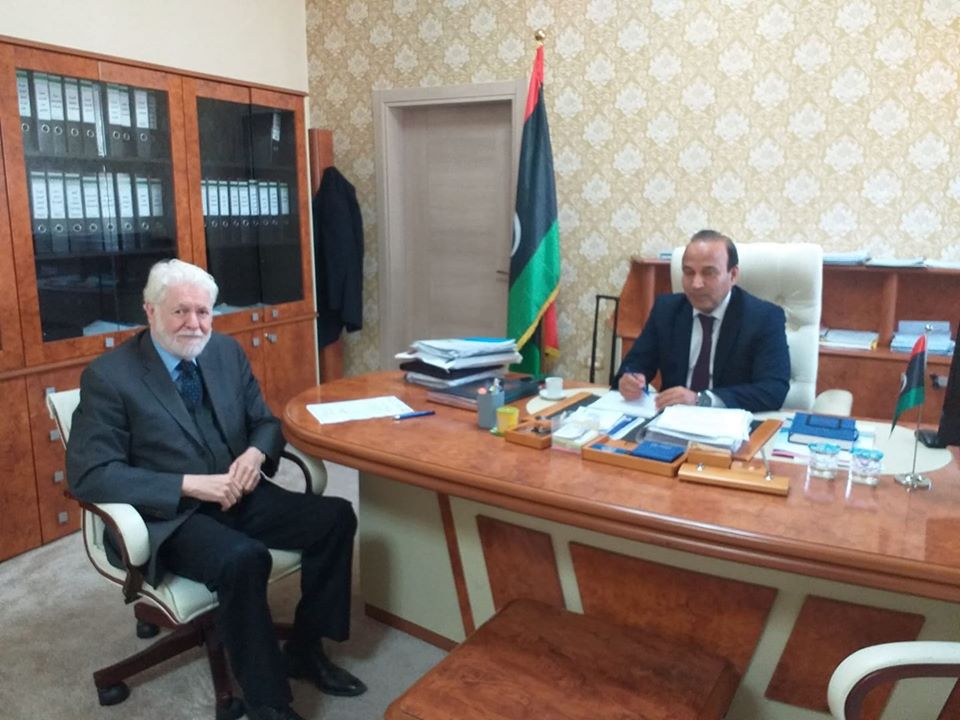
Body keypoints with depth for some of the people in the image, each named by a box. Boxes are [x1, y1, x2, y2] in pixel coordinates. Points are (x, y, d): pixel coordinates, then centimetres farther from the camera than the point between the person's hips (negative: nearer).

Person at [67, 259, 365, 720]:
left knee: (336, 518, -13)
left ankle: (304, 649, 7)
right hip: (170, 515, -6)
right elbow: (89, 475, -15)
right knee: (243, 558, -35)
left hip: (240, 495, 6)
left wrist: (256, 453, -12)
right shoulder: (108, 376, -11)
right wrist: (189, 484, -23)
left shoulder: (227, 351, 5)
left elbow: (266, 421, 13)